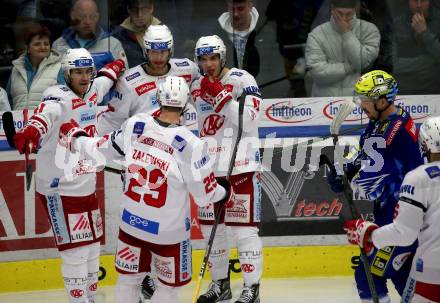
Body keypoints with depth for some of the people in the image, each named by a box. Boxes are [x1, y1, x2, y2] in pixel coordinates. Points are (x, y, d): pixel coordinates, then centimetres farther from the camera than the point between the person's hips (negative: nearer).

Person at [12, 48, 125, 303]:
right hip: (60, 189, -8)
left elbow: (105, 78, 32)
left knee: (92, 247, 15)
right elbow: (45, 115, -39)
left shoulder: (92, 91, 7)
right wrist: (31, 133, -58)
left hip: (86, 185, 8)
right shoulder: (58, 98, -16)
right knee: (76, 251, -8)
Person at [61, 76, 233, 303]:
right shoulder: (190, 144, -21)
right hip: (169, 231, -4)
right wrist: (225, 192, 9)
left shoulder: (135, 125, -9)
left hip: (131, 222, 4)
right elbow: (205, 195, -13)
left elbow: (105, 148, 8)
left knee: (128, 280, 19)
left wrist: (76, 139, 28)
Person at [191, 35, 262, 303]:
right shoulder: (197, 87, 11)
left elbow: (249, 121, -18)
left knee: (243, 226, -5)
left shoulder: (242, 80, -8)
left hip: (240, 166, -7)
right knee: (210, 226, 11)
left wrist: (221, 96, -23)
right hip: (209, 167, 7)